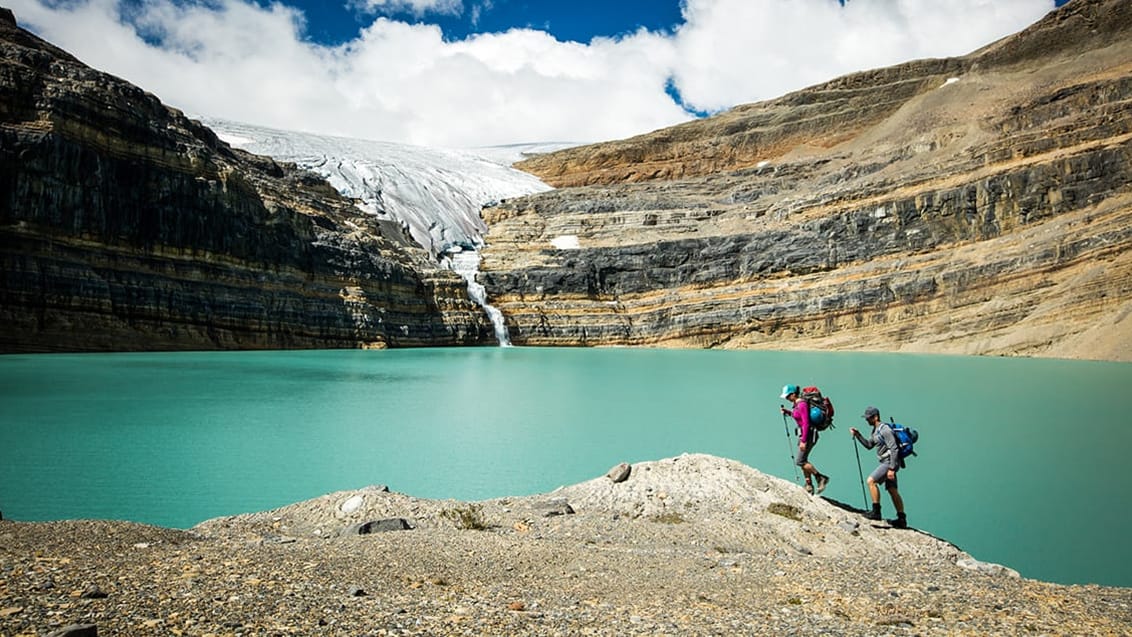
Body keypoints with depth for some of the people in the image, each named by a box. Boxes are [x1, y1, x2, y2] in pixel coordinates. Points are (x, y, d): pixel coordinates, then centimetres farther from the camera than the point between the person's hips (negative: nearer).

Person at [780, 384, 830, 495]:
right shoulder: (796, 403, 7)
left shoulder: (802, 404, -21)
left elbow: (806, 424, -24)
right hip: (803, 433, 10)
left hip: (809, 434, -10)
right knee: (803, 461, 10)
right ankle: (809, 487, 17)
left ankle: (821, 477, 2)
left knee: (799, 461, -9)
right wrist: (787, 411, 11)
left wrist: (803, 441, -24)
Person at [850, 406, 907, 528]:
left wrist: (891, 469, -24)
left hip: (890, 462, -10)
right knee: (892, 491, 12)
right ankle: (902, 520, 18)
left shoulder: (885, 429, -18)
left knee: (871, 480, -17)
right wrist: (857, 435, 8)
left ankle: (876, 512, -12)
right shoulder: (876, 430, 13)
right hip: (886, 462, 10)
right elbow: (868, 445, 21)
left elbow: (894, 449, -22)